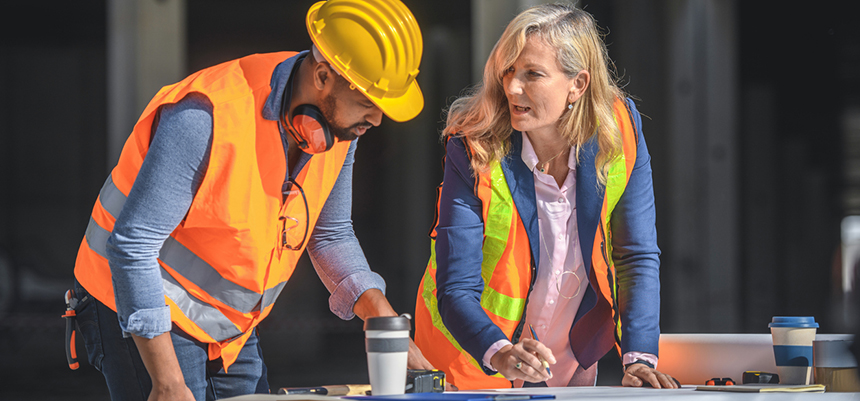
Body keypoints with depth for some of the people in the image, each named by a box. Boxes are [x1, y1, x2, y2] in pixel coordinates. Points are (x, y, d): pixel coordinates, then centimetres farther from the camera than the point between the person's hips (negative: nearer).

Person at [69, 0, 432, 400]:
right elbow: (131, 247, -27)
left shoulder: (340, 126, -6)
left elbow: (330, 235, 11)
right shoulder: (206, 117, -30)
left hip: (231, 328, 7)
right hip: (138, 313, -7)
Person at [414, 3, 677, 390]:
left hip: (574, 364, 1)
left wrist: (639, 359, -25)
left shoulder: (620, 131, -15)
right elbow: (457, 290, -25)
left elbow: (638, 259, -10)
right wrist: (500, 354, -44)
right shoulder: (473, 151, -22)